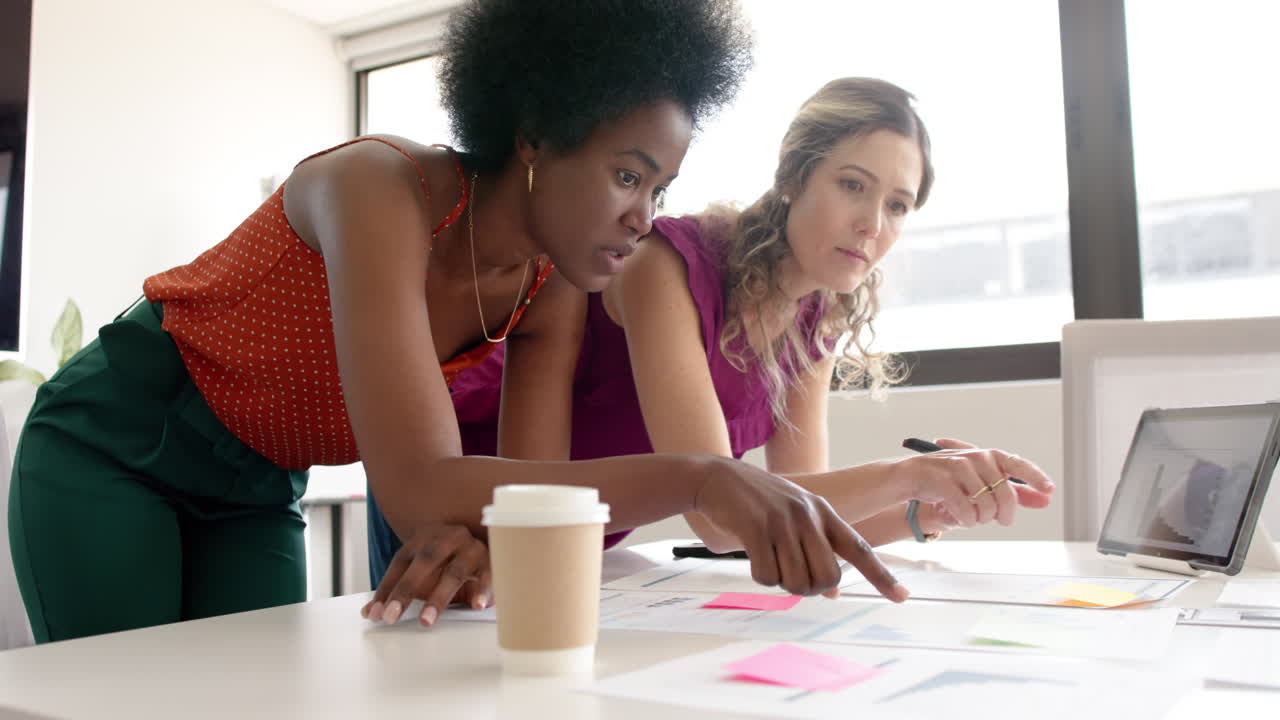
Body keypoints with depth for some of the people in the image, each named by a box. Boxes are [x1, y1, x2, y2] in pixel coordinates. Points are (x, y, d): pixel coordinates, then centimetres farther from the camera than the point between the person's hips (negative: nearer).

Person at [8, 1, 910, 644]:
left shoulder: (550, 291, -14)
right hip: (113, 444, -5)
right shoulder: (378, 188, -34)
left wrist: (479, 534, -40)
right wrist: (698, 476, -50)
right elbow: (419, 491, -44)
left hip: (256, 490, 5)